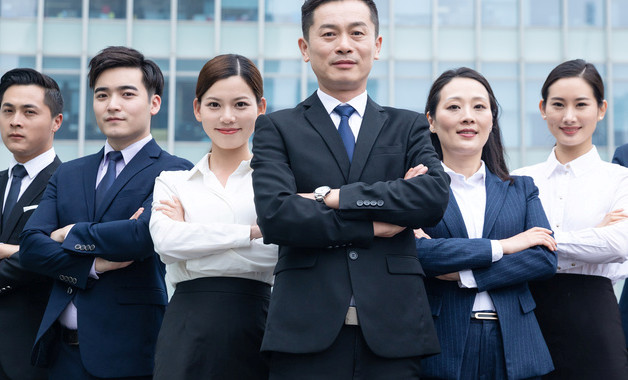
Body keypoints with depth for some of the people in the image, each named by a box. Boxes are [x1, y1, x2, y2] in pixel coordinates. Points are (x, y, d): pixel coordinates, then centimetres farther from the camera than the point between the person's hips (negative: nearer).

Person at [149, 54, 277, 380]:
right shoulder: (172, 183, 15)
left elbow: (290, 250, -9)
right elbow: (166, 242, -5)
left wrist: (193, 233, -4)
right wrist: (253, 232, -9)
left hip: (257, 330, -1)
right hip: (187, 331, 1)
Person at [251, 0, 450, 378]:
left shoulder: (409, 127, 14)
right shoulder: (277, 129, 9)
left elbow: (436, 196, -5)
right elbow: (275, 215, -8)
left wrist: (334, 197, -10)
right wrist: (372, 226, -8)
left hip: (392, 330, 2)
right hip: (307, 332, -1)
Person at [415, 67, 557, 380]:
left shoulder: (521, 189, 12)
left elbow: (546, 258, -1)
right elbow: (413, 252, -15)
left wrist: (463, 274, -10)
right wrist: (500, 246, -10)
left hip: (513, 346, 3)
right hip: (443, 349, -3)